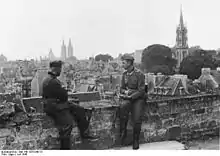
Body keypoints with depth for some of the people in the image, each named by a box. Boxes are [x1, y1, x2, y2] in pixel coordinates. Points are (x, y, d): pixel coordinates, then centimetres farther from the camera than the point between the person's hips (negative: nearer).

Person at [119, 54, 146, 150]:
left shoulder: (139, 74, -11)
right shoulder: (124, 74, 7)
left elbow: (141, 91, -13)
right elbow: (122, 88, 12)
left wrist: (130, 96, -22)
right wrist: (125, 92, -11)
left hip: (138, 99, -3)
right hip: (127, 98, 3)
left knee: (137, 119, -17)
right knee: (123, 107, -32)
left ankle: (135, 141, 5)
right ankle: (123, 132, -20)